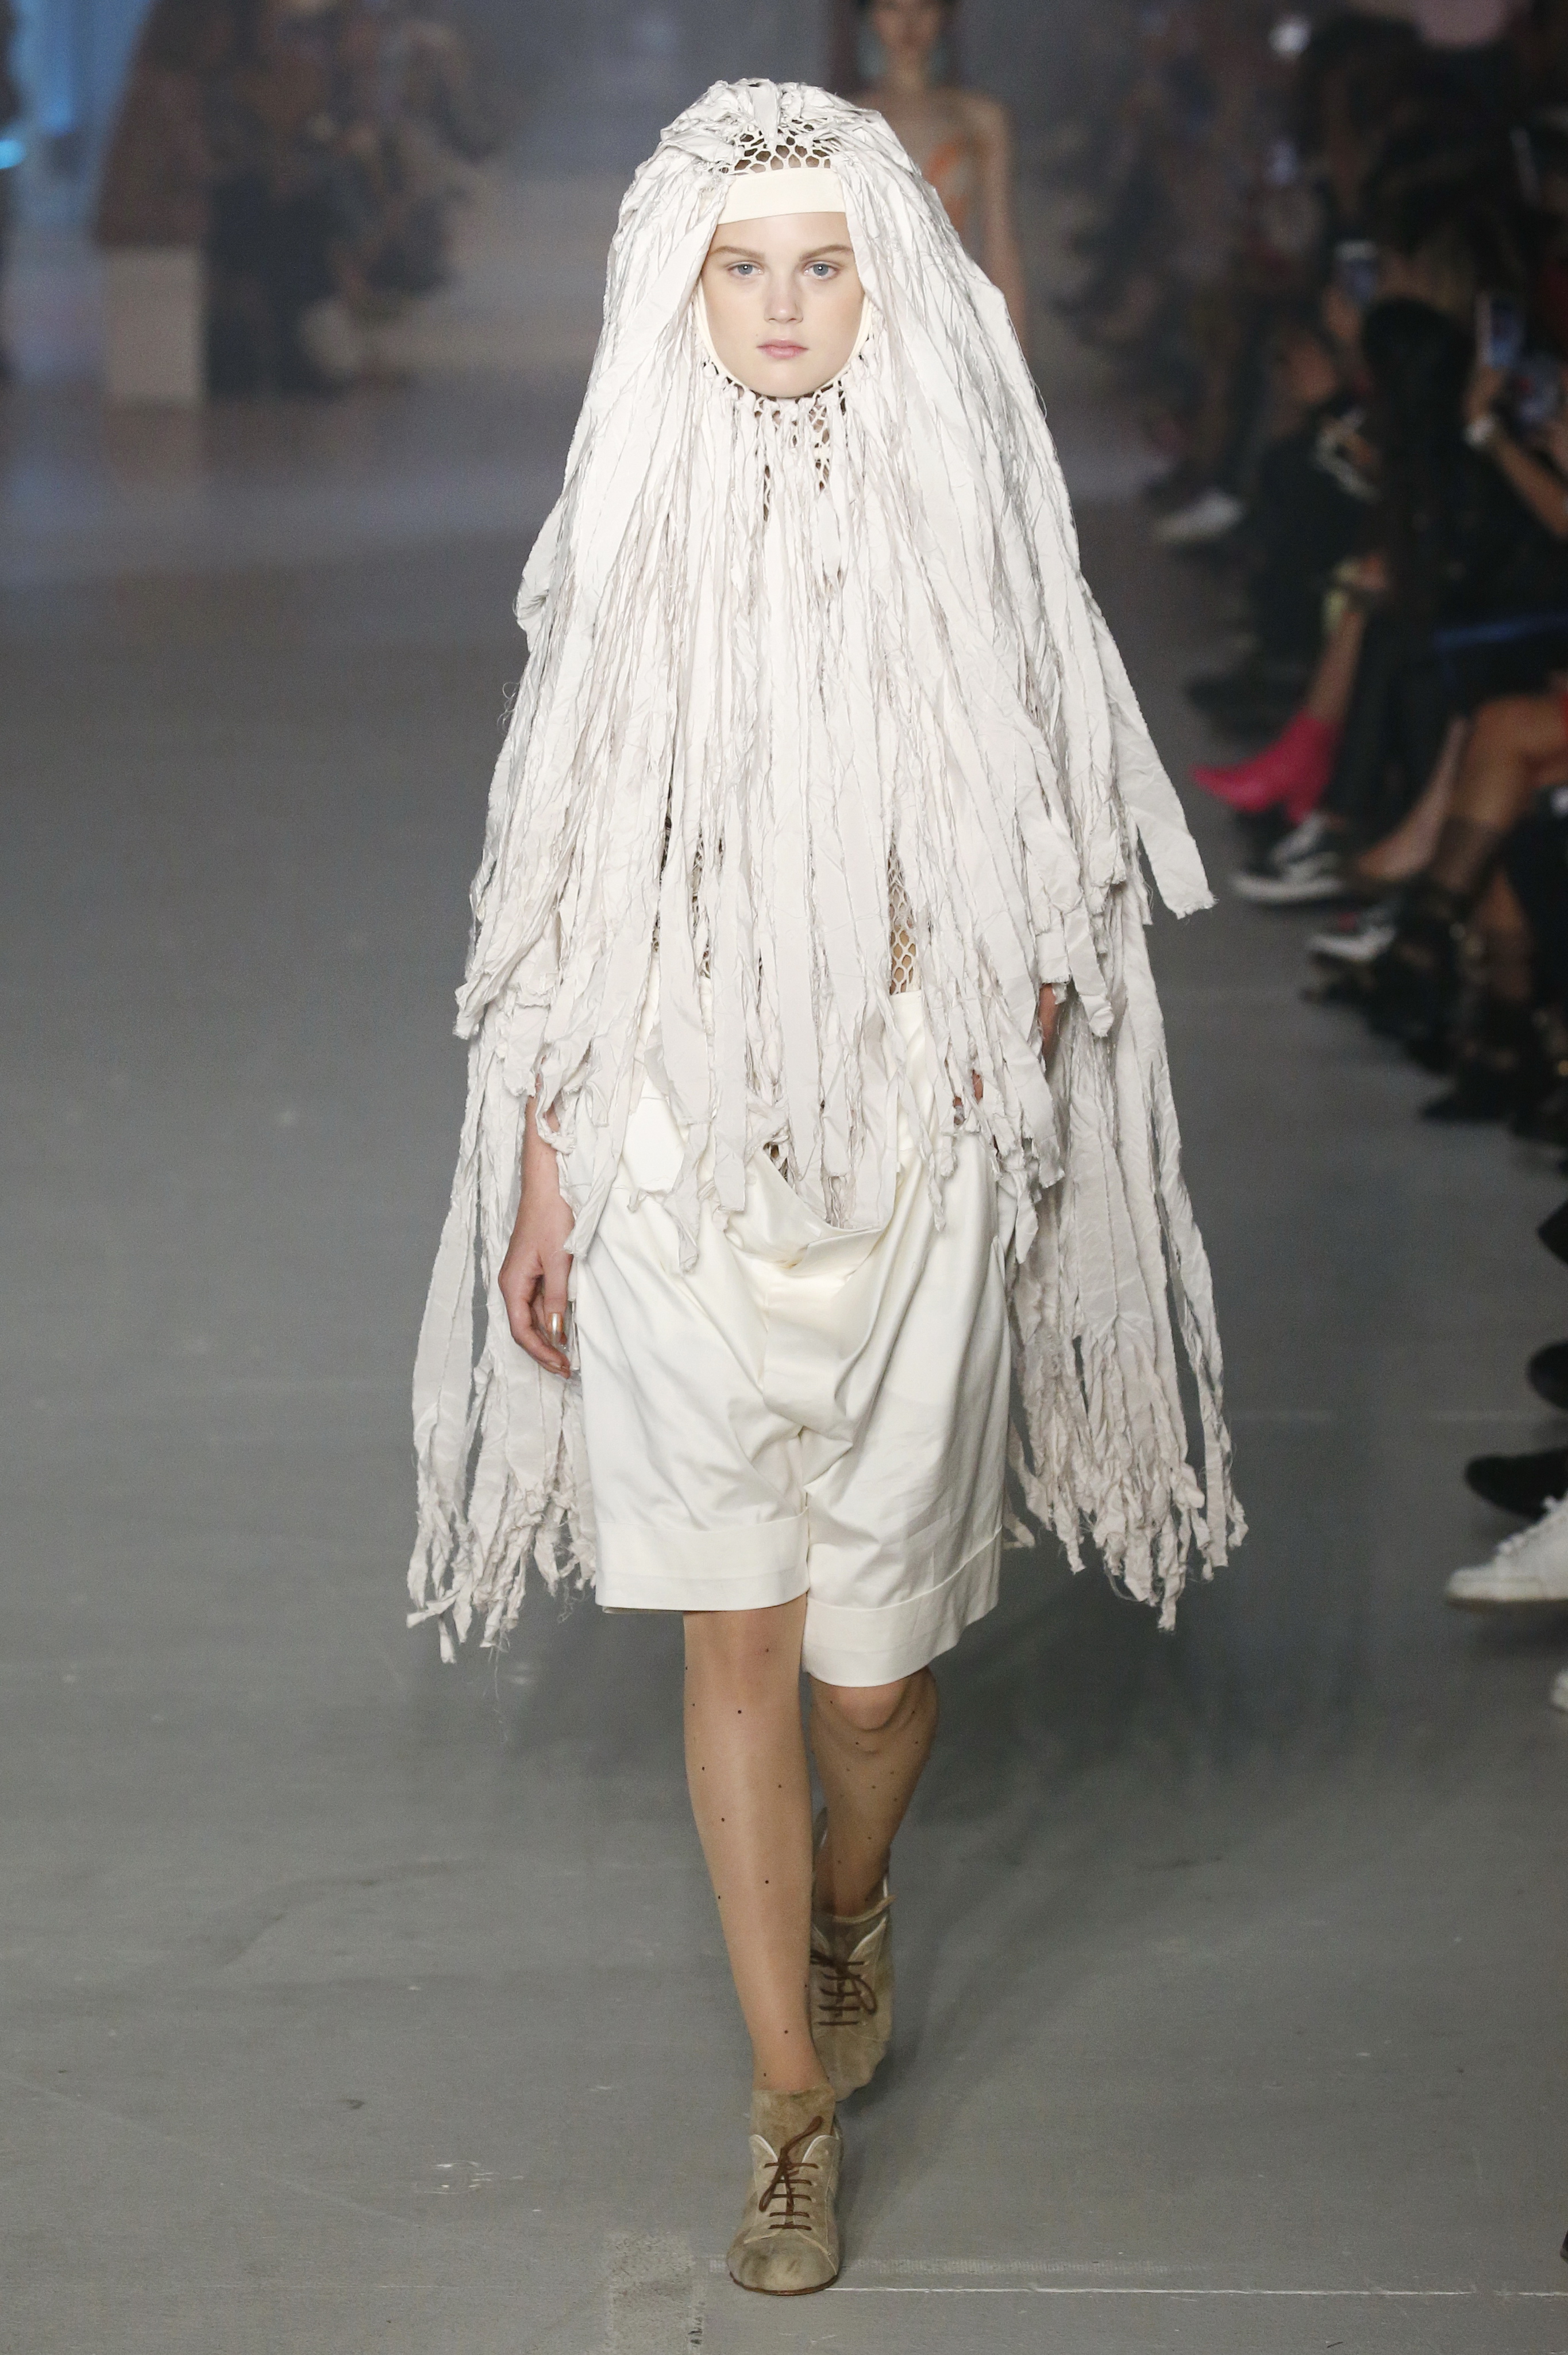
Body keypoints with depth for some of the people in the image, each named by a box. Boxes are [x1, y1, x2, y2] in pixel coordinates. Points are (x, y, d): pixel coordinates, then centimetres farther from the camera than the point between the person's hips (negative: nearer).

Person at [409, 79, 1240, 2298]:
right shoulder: (630, 535, 1)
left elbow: (1041, 869, 2)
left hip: (906, 1139, -1)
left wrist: (1006, 1123, -5)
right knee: (733, 1633, 2)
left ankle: (851, 1919, 40)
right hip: (672, 1146, 1)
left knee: (875, 1650, 7)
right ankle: (797, 2106, 13)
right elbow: (567, 883, 5)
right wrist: (539, 1172, 4)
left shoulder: (963, 529, -3)